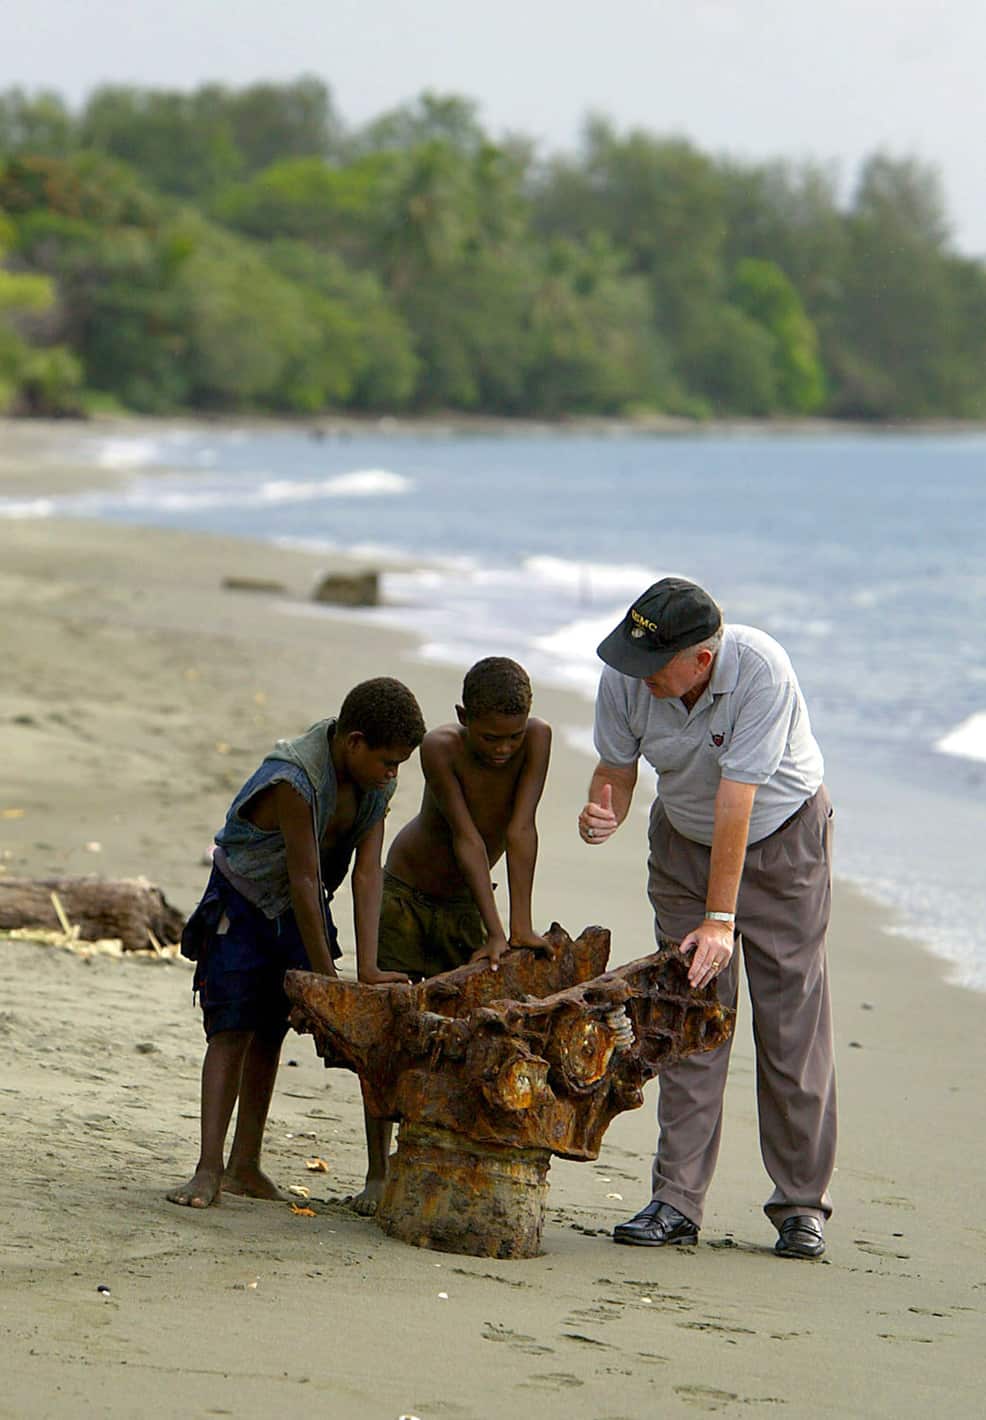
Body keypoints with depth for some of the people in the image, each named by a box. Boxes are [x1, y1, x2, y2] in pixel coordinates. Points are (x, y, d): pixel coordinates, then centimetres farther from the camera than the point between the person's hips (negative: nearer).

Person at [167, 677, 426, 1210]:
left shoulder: (375, 782, -11)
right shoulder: (294, 780, -33)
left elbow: (366, 873, -12)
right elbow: (305, 880, -29)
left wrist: (367, 966, -18)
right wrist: (326, 976, -24)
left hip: (298, 913, 7)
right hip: (241, 903, -7)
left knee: (269, 1034, 8)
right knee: (233, 1027, -14)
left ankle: (245, 1166, 13)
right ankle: (209, 1168, -20)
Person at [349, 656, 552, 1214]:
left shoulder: (537, 738, -24)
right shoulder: (440, 747, -31)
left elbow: (520, 829, -28)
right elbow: (467, 838, -34)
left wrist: (522, 925, -33)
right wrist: (494, 933, -38)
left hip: (462, 903, 3)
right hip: (405, 893, -3)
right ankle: (378, 1173, 1)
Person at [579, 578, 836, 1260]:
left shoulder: (761, 671, -34)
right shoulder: (624, 678, -21)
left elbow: (735, 804, -34)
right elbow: (616, 772, -7)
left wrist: (721, 919, -31)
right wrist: (603, 815, -31)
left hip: (782, 836, -3)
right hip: (684, 841, 3)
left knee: (792, 1016, -5)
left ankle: (802, 1204, 3)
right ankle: (677, 1201, -3)